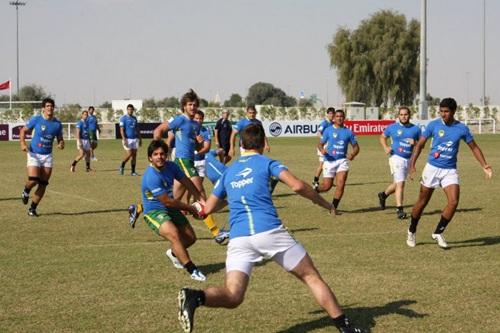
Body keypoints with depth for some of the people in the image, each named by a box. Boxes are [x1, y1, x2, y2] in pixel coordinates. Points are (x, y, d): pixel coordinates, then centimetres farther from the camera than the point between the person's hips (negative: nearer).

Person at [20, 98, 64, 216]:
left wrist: (61, 144, -12)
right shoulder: (36, 120, -7)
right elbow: (23, 131, 3)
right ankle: (26, 191, 17)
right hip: (34, 154, -3)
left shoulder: (57, 124, 2)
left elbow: (60, 139, 12)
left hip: (47, 156, 3)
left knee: (43, 184, 0)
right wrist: (23, 143, -13)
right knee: (33, 180, -19)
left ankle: (32, 208, 14)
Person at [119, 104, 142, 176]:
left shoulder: (134, 118, 14)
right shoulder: (123, 118, -4)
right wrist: (124, 139, -20)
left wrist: (140, 139, 16)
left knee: (134, 155, 2)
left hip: (135, 139, 6)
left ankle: (133, 171, 6)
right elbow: (122, 129, -10)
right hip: (127, 139, -6)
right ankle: (122, 166, 11)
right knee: (129, 154, -12)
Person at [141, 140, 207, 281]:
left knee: (191, 237, 10)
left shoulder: (170, 166, -5)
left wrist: (200, 199, 4)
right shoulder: (151, 176, -27)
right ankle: (192, 270, -28)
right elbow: (167, 201, -23)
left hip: (170, 209, 8)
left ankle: (174, 253, 43)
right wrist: (190, 208, -14)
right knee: (174, 234, -32)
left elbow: (187, 182, 10)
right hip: (154, 212, -8)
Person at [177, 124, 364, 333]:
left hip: (238, 238, 3)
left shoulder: (228, 172, 24)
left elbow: (208, 209, 30)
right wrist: (322, 202, 13)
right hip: (270, 231, -3)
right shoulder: (266, 163, 13)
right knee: (311, 277, 11)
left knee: (232, 297, -7)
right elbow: (297, 186, -2)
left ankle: (196, 297, -36)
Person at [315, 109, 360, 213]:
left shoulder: (348, 132, 6)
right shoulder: (328, 130, 2)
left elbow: (356, 147, 11)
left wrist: (352, 154, -11)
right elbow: (320, 144, 4)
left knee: (340, 185, -14)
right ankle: (315, 190, 37)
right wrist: (322, 150, -20)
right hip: (329, 160, -1)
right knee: (327, 186, 2)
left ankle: (334, 207, -1)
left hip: (342, 160, 1)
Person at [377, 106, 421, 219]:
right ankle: (399, 209, -8)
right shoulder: (392, 127, 0)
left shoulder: (416, 129, 4)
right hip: (396, 158, -4)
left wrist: (415, 143, -13)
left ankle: (383, 195, 44)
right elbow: (382, 137, 14)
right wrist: (386, 147, -5)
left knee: (397, 183, 17)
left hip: (408, 159, 4)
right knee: (400, 183, -13)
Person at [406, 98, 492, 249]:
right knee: (422, 202, 7)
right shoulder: (433, 125, -5)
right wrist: (412, 164, -11)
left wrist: (484, 166, 0)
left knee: (454, 202, -15)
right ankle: (411, 232, 28)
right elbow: (420, 144, -1)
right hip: (432, 168, -1)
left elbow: (474, 147, 9)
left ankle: (438, 233, 2)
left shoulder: (462, 128, -2)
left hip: (450, 170, 1)